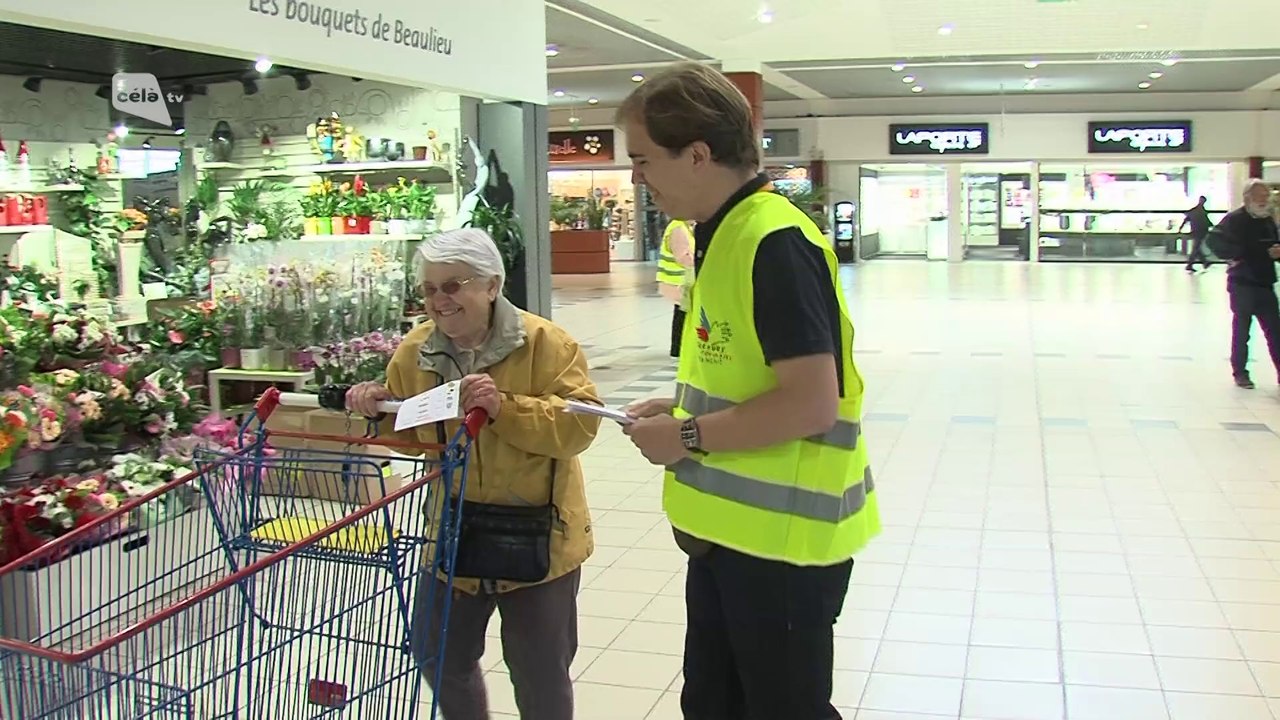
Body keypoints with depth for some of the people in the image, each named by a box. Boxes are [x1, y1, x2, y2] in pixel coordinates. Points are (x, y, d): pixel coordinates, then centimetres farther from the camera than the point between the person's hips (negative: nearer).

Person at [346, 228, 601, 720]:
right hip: (453, 536, 5)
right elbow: (410, 432, 14)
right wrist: (378, 407, -7)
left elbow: (581, 422, -21)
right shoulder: (414, 351, 1)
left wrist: (505, 407, -30)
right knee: (439, 656, 18)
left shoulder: (545, 343, -14)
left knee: (540, 674, 9)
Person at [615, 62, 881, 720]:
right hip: (728, 529, 10)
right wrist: (680, 408, 6)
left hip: (782, 540, -10)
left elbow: (811, 403, -27)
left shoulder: (774, 241, -21)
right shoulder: (723, 235, 9)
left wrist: (689, 437, -17)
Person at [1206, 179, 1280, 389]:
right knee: (1242, 331, 4)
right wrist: (1234, 256, -20)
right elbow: (1214, 240, -23)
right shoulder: (1235, 219, -11)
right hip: (1242, 284, -6)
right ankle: (1240, 372, 15)